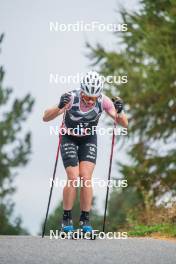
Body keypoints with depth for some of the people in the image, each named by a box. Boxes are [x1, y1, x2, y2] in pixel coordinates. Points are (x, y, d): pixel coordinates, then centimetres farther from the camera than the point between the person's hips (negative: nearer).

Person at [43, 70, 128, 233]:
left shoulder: (103, 101, -24)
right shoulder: (71, 98, -31)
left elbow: (124, 124, -22)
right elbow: (46, 118, -36)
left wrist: (119, 112, -43)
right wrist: (59, 107, -54)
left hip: (89, 139, 2)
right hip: (69, 138, -2)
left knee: (86, 178, -14)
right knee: (73, 178, -16)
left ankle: (85, 220, -2)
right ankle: (66, 219, -1)